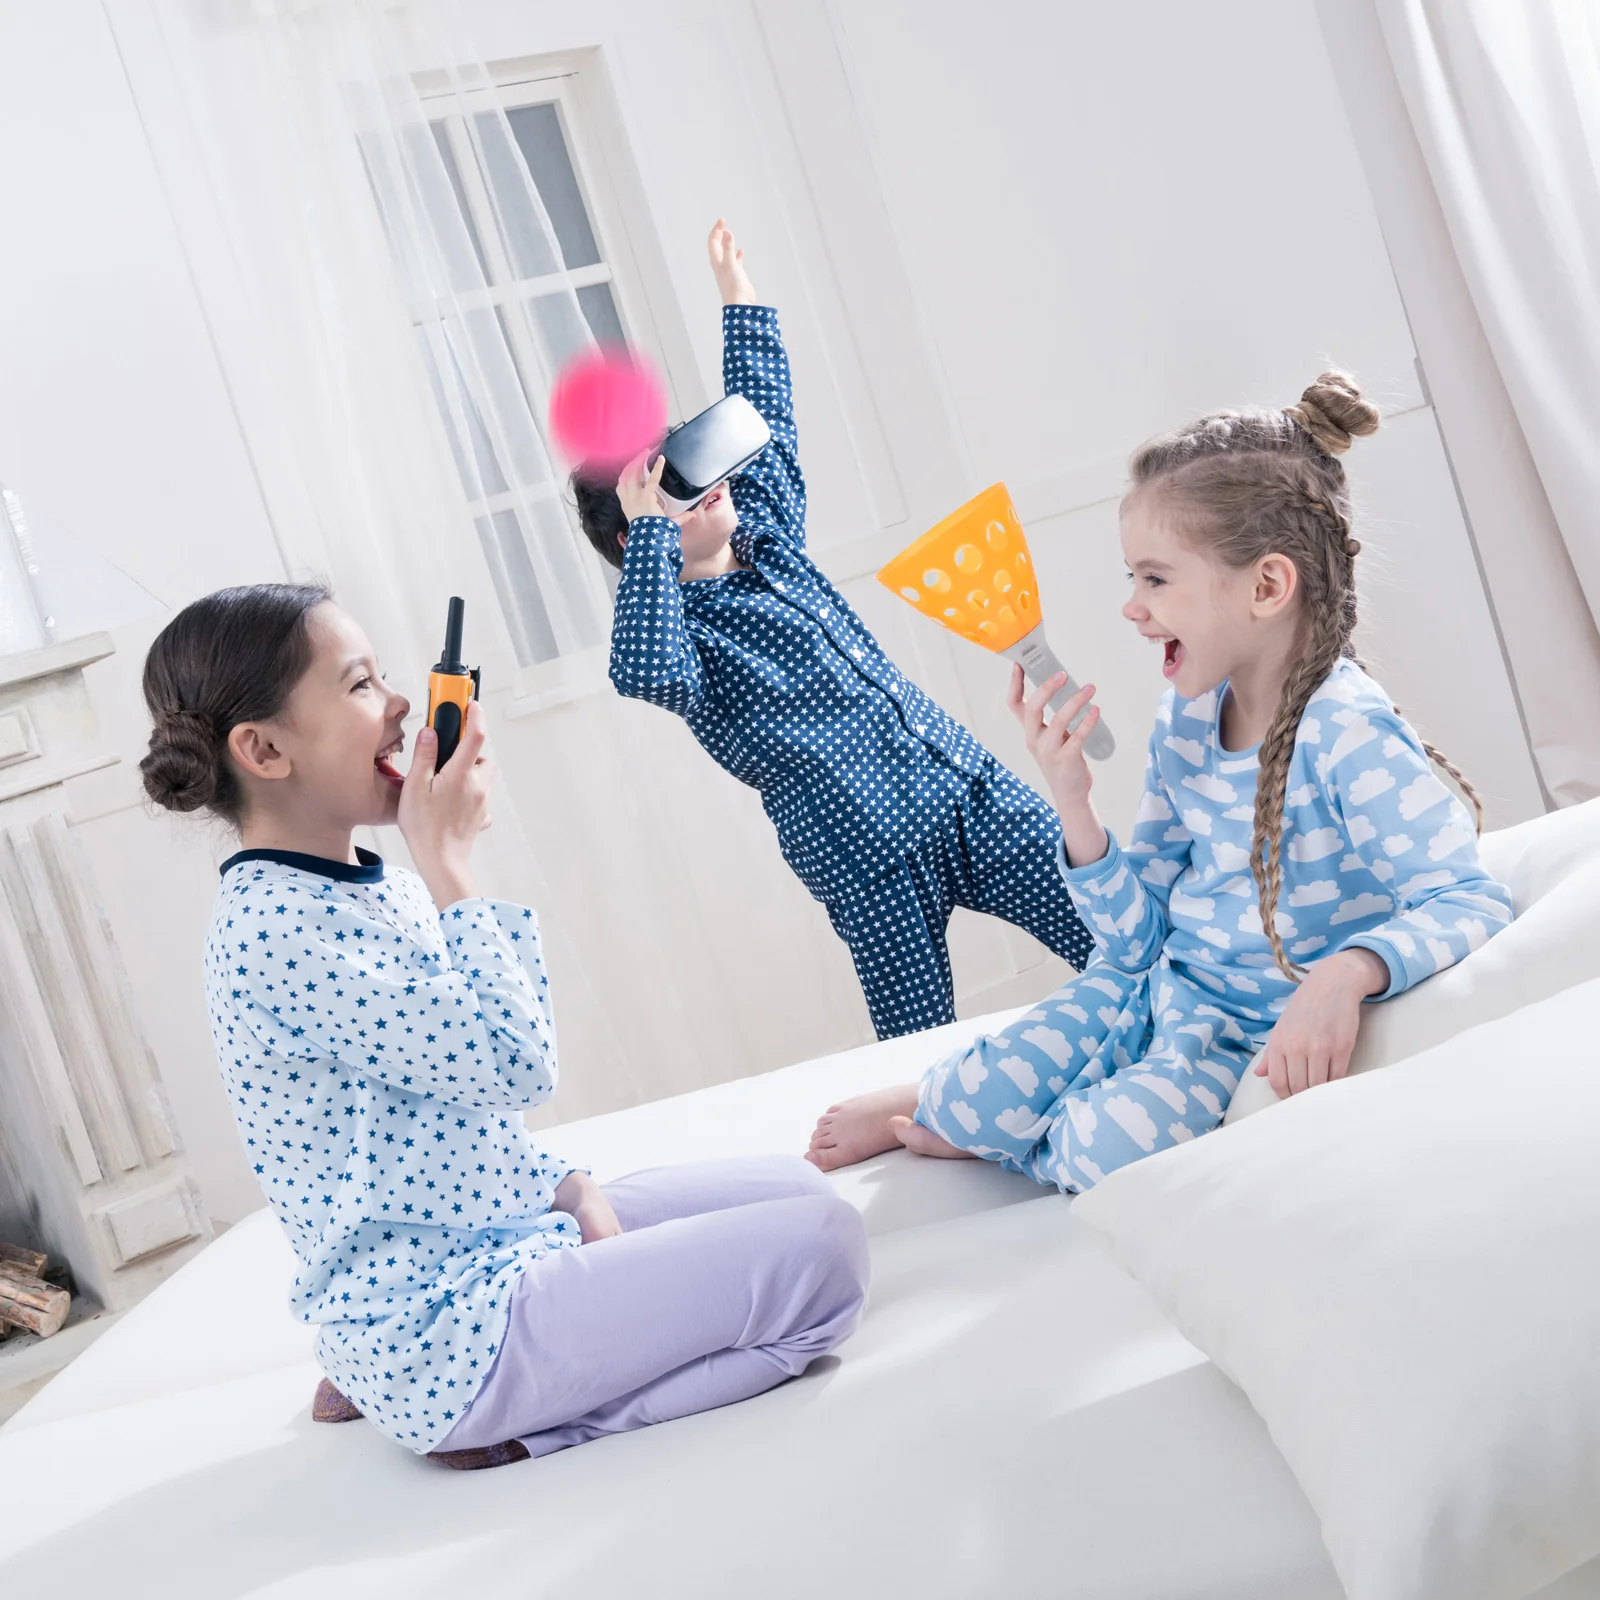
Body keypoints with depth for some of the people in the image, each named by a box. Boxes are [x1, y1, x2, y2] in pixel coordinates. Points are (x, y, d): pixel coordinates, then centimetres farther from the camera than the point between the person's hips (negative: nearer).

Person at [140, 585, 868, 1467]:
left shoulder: (372, 887, 9)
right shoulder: (271, 929, -22)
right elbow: (513, 1059, -24)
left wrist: (569, 1189, 3)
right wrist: (447, 858, -17)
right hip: (438, 1322, -10)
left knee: (796, 1186, 16)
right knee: (821, 1247, -16)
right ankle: (509, 1419, -5)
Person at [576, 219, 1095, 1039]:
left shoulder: (769, 534, 15)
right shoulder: (678, 624, -6)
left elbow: (763, 419, 29)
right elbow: (646, 673, -30)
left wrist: (738, 297, 31)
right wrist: (649, 530, -25)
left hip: (974, 794, 7)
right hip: (869, 857, -7)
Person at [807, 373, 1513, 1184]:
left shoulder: (1346, 735, -23)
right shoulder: (1183, 721, -1)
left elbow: (1469, 900, -26)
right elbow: (1135, 939, 1)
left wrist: (1347, 969, -43)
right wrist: (1071, 801, -13)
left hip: (1261, 1034, -5)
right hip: (1157, 988, 6)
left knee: (1111, 1147, -29)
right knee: (978, 1096, -13)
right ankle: (935, 1098, 23)